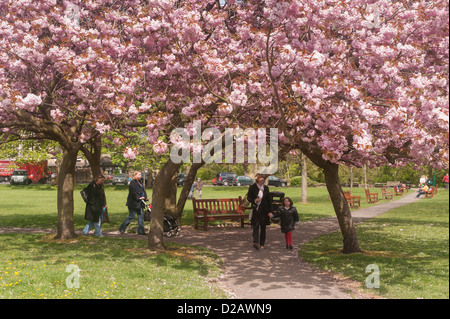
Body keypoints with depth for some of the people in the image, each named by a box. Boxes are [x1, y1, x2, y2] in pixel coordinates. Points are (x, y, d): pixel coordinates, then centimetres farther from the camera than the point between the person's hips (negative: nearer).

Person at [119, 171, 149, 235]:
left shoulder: (139, 182, 17)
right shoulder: (132, 183, -13)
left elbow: (143, 190, 15)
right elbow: (133, 192, -21)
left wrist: (145, 197, 2)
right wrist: (138, 198, -22)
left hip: (140, 203, 9)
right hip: (133, 203, -9)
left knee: (141, 216, 6)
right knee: (131, 217, -3)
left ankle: (141, 231, 9)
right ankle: (122, 228, 11)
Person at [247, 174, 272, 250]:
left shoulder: (266, 188, 6)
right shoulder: (252, 187, -1)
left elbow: (269, 200, 7)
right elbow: (248, 198, 3)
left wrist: (270, 211, 3)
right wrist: (254, 200, -18)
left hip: (264, 210, 3)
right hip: (255, 210, -3)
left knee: (263, 227, 8)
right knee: (256, 226, -13)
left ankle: (262, 244, 18)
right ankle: (255, 242, -21)